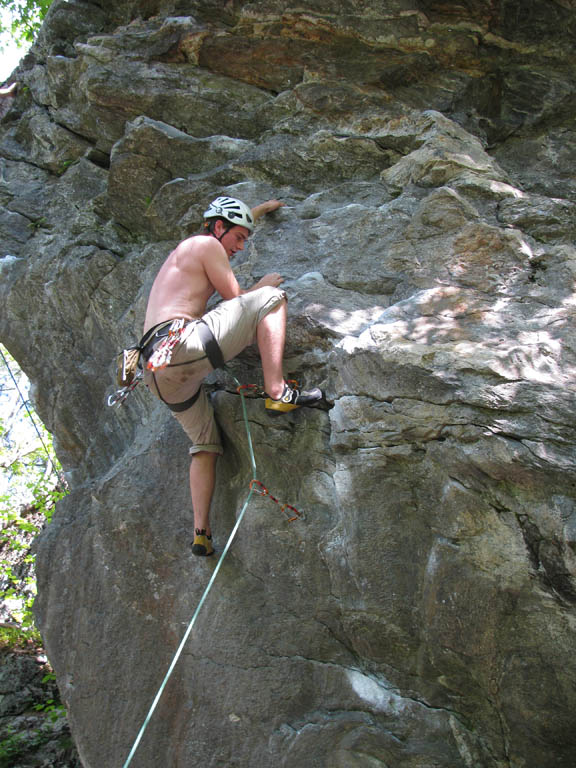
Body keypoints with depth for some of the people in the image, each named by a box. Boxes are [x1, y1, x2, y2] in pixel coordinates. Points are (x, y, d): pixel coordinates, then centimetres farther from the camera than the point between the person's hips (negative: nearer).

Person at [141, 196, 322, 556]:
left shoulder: (186, 249, 34)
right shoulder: (207, 245, 5)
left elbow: (231, 224, 53)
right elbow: (235, 299, 4)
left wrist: (258, 211, 65)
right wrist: (262, 285, 23)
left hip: (160, 371, 10)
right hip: (182, 342, -10)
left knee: (206, 445, 18)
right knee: (271, 299, -6)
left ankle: (201, 533, 13)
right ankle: (277, 391, -17)